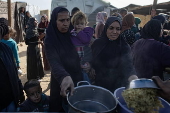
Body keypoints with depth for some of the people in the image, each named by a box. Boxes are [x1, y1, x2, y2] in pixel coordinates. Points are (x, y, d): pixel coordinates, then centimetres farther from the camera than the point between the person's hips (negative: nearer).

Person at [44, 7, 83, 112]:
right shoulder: (50, 40, -15)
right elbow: (54, 62, -32)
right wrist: (64, 76, -50)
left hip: (78, 80, 4)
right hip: (61, 83, -4)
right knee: (60, 108, 14)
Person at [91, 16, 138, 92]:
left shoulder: (124, 46, -11)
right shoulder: (97, 44, -3)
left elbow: (127, 65, -27)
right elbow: (92, 63, 10)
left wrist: (133, 77, -45)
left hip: (117, 87, -2)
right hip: (99, 85, 2)